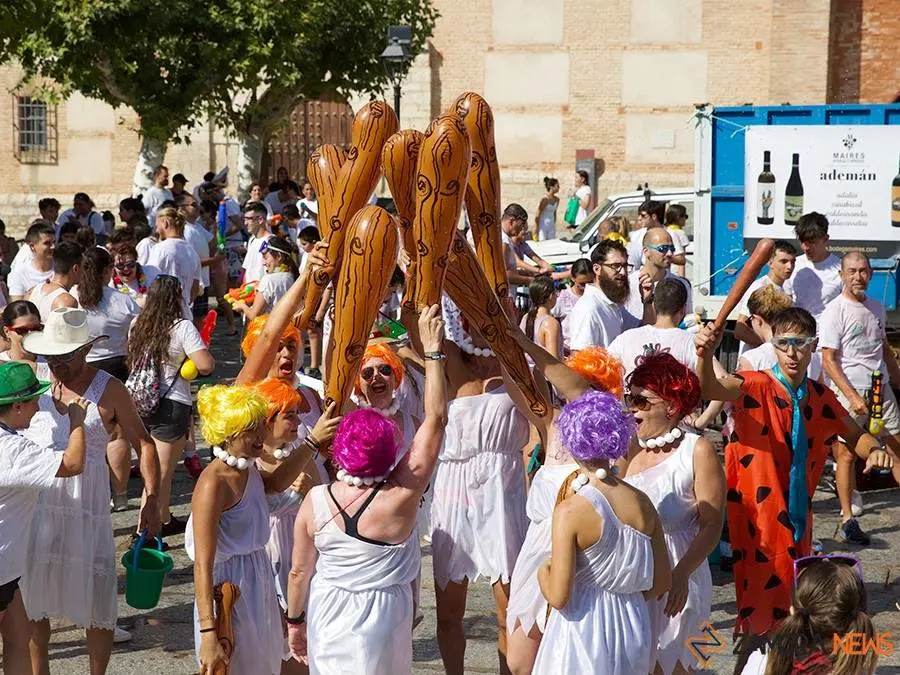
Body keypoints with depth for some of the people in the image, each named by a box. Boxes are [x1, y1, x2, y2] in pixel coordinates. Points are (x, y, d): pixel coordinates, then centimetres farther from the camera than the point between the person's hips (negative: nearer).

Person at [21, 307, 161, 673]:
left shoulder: (108, 390, -6)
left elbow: (143, 444, -3)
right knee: (34, 595, 12)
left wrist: (152, 500, -10)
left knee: (95, 597, 3)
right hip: (36, 504, 3)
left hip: (86, 506, -3)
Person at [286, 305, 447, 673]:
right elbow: (436, 418, -18)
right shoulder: (401, 497, -21)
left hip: (327, 615, 2)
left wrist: (294, 621, 13)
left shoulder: (315, 502, -14)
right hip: (382, 618, -2)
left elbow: (299, 570, -3)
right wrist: (432, 351, -15)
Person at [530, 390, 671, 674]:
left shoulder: (570, 511, -16)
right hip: (633, 626, 5)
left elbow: (558, 596, -17)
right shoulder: (642, 503, -1)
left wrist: (543, 571, 3)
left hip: (584, 630, -5)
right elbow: (662, 581, 6)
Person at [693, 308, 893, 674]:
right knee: (762, 617, -1)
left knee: (792, 607, 19)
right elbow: (711, 389, -34)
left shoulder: (822, 398, 3)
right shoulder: (755, 388, -14)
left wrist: (874, 450, -5)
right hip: (757, 522, -6)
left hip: (797, 520, 6)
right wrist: (705, 354, -55)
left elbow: (856, 435, 18)